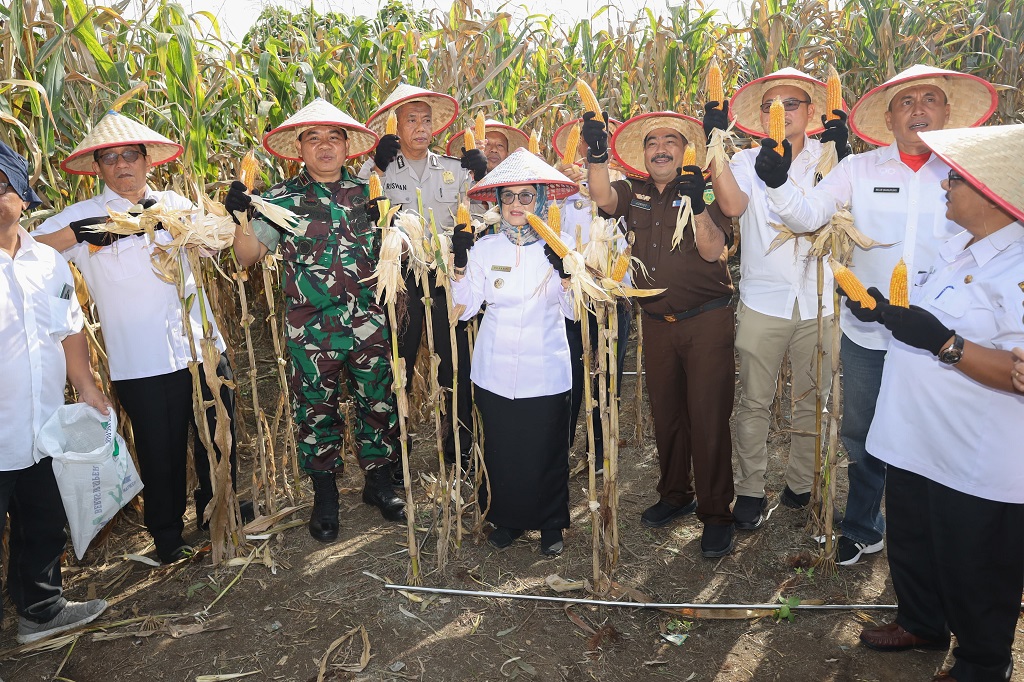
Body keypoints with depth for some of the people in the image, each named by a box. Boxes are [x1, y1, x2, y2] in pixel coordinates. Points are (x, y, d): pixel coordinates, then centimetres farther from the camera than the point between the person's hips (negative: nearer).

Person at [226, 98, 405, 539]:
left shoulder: (367, 192, 7)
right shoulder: (281, 199, 1)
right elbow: (248, 255, -3)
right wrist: (240, 218, -20)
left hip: (369, 324, 2)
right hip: (311, 332, -2)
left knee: (379, 404, 11)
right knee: (316, 412, 9)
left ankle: (379, 482, 31)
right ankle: (325, 495, 28)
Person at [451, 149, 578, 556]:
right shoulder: (484, 248, 2)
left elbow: (574, 310, -5)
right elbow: (465, 307, -2)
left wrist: (564, 271, -20)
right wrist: (459, 263, -12)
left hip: (545, 372, -1)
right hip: (495, 372, 1)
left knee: (546, 449, 5)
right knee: (501, 449, 10)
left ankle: (550, 524, 26)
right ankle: (507, 519, 31)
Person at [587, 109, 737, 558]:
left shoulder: (703, 191, -1)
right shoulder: (634, 194, 8)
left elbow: (712, 250, -12)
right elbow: (602, 198, -14)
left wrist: (697, 207, -27)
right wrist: (597, 153, -30)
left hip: (706, 321, -4)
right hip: (657, 323, 4)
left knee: (708, 417, -2)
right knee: (665, 414, 14)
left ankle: (715, 512, 11)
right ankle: (675, 495, 32)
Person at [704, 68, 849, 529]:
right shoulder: (747, 162, 3)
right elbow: (732, 204, -19)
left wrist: (841, 154, -24)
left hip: (817, 304, 2)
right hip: (762, 302, -1)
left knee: (813, 402, 11)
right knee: (754, 402, 5)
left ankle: (800, 488, 27)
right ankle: (750, 492, 18)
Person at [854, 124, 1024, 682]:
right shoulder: (959, 246, 7)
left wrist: (943, 342, -33)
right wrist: (890, 311, 5)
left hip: (978, 464, -9)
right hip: (917, 441, 9)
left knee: (974, 576, 13)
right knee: (911, 544, 26)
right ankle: (922, 624, 49)